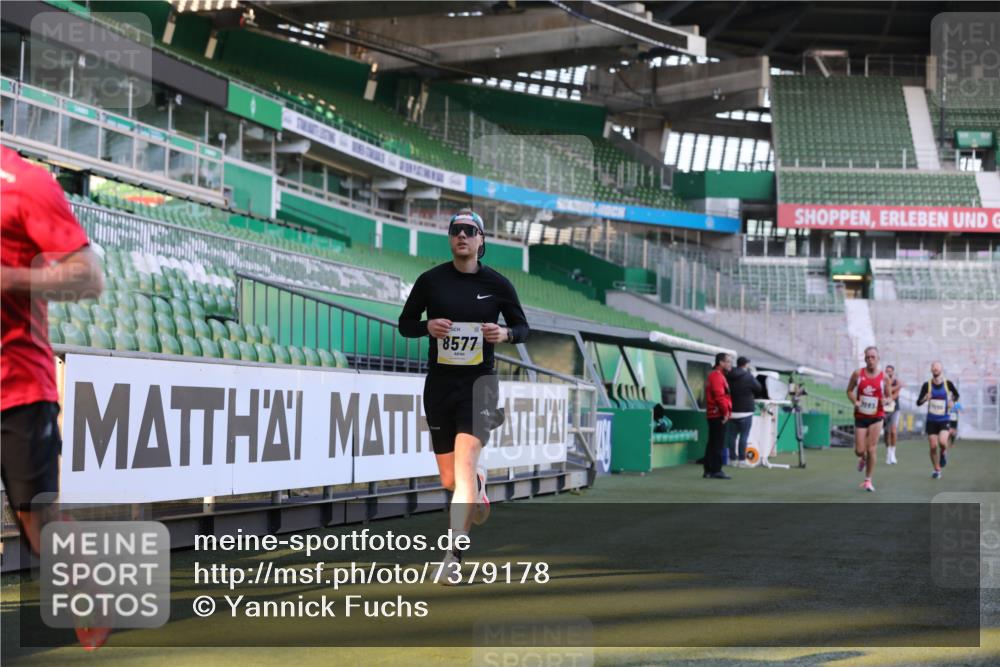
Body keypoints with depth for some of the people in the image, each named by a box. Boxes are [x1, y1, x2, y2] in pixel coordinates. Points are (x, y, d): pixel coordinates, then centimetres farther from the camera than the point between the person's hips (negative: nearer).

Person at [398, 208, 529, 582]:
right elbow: (405, 323, 9)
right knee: (449, 479, 9)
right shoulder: (431, 281, 1)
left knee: (465, 464, -20)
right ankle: (479, 484, 47)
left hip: (478, 383, -2)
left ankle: (454, 555, -20)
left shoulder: (497, 284, 0)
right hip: (439, 384, 2)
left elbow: (522, 327, 11)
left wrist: (505, 334, -12)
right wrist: (428, 327, -13)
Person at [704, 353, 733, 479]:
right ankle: (716, 470, -9)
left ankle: (708, 470, 15)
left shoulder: (715, 375, 20)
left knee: (712, 444, 12)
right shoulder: (717, 376, -13)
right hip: (719, 415, -11)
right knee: (718, 444, -9)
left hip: (713, 415, 11)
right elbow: (720, 396, -22)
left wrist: (726, 411, 12)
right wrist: (726, 411, -15)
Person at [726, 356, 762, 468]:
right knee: (744, 436, -2)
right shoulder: (749, 377, -10)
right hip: (745, 411, -5)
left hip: (732, 411, 5)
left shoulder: (728, 377, 5)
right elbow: (759, 390, 1)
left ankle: (732, 459, 11)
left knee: (732, 436, 8)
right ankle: (742, 460, -5)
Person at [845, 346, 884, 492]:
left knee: (871, 449, -5)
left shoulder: (884, 377, -4)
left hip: (876, 417, -1)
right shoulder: (858, 374, -3)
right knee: (859, 451, -1)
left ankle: (868, 480, 9)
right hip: (860, 416, 1)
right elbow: (850, 390, 7)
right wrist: (855, 401, -12)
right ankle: (863, 459, 38)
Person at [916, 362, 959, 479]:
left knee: (942, 442, -24)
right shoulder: (927, 385, -4)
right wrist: (925, 399, -23)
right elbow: (918, 403, -3)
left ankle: (943, 453, 12)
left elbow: (956, 395, 16)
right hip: (931, 420, 1)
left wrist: (952, 401, -4)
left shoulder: (947, 383, -4)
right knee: (933, 446, -2)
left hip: (944, 420, -1)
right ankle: (937, 470, 18)